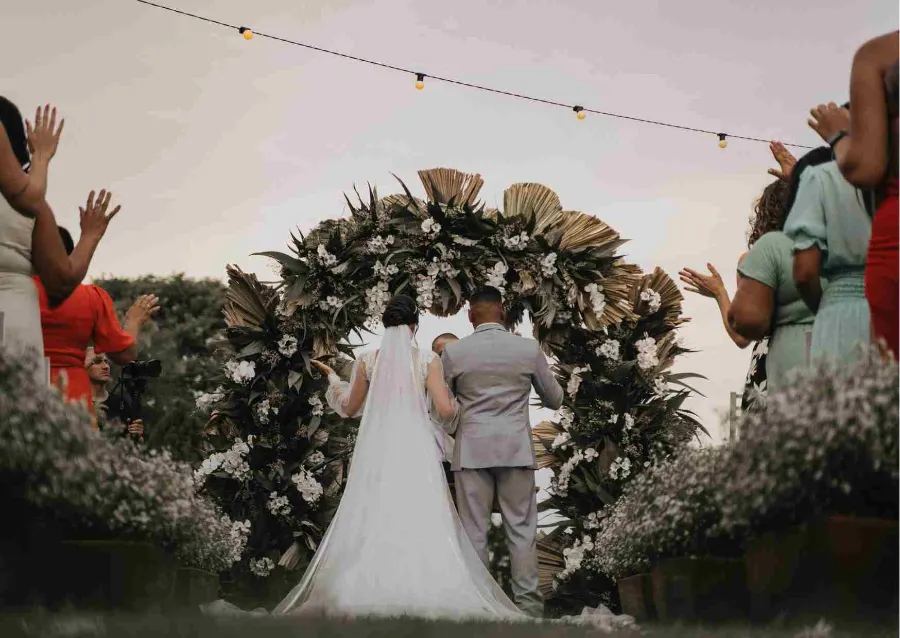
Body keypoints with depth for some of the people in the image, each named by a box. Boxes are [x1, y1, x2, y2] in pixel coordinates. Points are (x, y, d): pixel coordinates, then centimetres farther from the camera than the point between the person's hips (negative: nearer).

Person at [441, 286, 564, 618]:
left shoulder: (453, 351, -1)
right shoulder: (528, 348, 0)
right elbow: (555, 399, 11)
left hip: (472, 450, 0)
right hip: (517, 449, 1)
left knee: (474, 531, 3)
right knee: (521, 530, 4)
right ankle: (529, 606, 1)